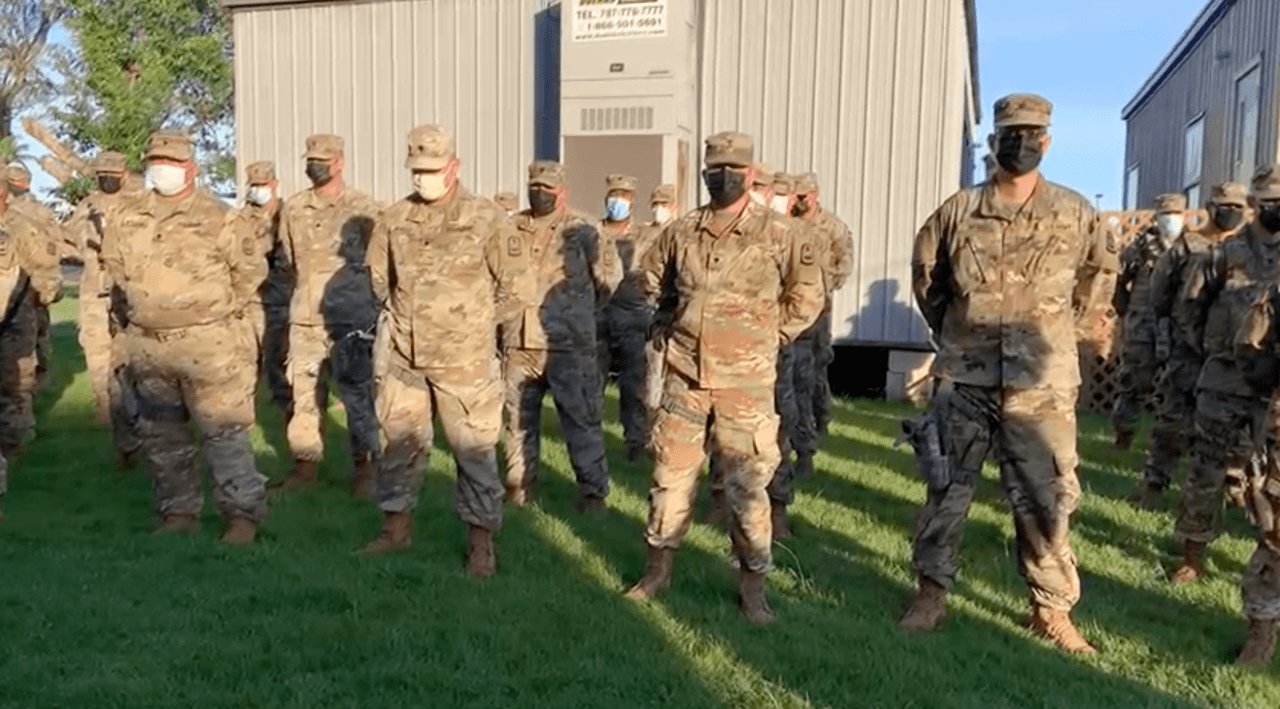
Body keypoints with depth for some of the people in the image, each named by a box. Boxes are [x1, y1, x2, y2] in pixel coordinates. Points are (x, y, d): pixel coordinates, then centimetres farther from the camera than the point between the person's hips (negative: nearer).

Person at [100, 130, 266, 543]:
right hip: (146, 346, 6)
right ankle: (179, 512, 25)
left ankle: (243, 515, 4)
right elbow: (114, 272, 22)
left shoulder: (215, 217, -5)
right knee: (161, 435, 13)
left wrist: (221, 311, 0)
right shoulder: (125, 220, 9)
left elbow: (250, 268, 0)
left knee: (223, 432, -5)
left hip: (209, 344, -6)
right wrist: (132, 316, 15)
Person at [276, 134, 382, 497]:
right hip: (305, 318, 4)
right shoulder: (293, 208, 10)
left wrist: (342, 289, -1)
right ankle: (306, 462, 19)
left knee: (357, 393, 0)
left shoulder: (362, 208, -2)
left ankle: (364, 466, 11)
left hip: (351, 318, -4)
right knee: (304, 392, 7)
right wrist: (307, 291, 13)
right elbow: (290, 260, 19)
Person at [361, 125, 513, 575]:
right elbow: (379, 278, 18)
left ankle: (481, 541, 16)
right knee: (400, 444, 15)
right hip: (403, 355, 4)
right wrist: (406, 314, 14)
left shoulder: (487, 219, -7)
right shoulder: (395, 219, 5)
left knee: (474, 450, 2)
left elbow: (509, 284, -1)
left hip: (465, 358, -4)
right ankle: (396, 527, 32)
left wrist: (469, 316, 4)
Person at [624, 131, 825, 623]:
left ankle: (752, 586, 17)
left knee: (746, 486, 1)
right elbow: (654, 279, 24)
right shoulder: (681, 232, 6)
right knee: (670, 477, 11)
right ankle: (658, 570, 27)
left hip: (745, 384, -3)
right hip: (684, 378, 3)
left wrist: (769, 336, 3)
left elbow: (807, 295, 5)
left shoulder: (775, 235, -4)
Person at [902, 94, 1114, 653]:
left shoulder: (1074, 213, 1)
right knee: (947, 489, 8)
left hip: (1041, 384, 0)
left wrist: (1059, 329, 13)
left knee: (1046, 498, 4)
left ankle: (1053, 608, 20)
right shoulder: (960, 209, 1)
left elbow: (1101, 269, 17)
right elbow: (924, 270, 15)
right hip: (965, 378, 1)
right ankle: (931, 591, 22)